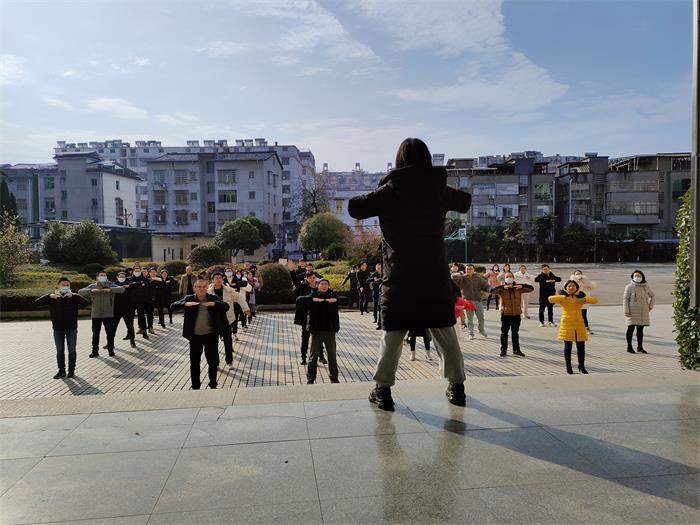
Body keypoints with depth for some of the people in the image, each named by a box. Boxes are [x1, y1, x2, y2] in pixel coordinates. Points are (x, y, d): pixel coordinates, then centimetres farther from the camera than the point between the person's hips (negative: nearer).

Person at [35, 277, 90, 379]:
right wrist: (50, 296, -25)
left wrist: (72, 296, -28)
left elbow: (86, 303, -18)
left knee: (72, 350, 5)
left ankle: (71, 370, 17)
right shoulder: (52, 297, 1)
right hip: (58, 329, 1)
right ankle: (61, 371, 20)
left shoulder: (73, 297, -3)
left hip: (71, 328, -1)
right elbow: (37, 303, -10)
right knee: (59, 351, 9)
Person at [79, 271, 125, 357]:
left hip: (108, 314, -1)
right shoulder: (92, 286, 7)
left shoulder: (110, 285, 2)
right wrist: (91, 290, -20)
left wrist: (110, 289, -26)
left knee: (110, 333, 3)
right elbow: (80, 292, -4)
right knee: (95, 334, 6)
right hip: (96, 314, 1)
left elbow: (122, 289, -13)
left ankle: (111, 350, 17)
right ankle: (95, 351, 16)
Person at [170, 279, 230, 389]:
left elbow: (226, 306, -12)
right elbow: (172, 306, -11)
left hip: (211, 335, 0)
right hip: (195, 336, 0)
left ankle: (213, 384, 27)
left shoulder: (213, 298, -1)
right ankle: (195, 386, 24)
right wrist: (186, 304, -28)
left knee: (213, 361, 8)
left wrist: (214, 304, -28)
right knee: (194, 362, 8)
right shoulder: (189, 299, -2)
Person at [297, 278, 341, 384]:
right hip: (317, 331, -1)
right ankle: (310, 378, 18)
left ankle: (334, 378, 24)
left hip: (330, 331, 1)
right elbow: (298, 299, -12)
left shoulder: (332, 296, 1)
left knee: (332, 356, 11)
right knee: (313, 356, 7)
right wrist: (312, 299, -23)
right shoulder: (313, 295, -1)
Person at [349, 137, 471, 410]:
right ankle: (456, 387, 21)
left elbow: (354, 208, -4)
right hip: (435, 276, 2)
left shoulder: (389, 191, -5)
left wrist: (376, 195, 10)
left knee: (392, 335, 7)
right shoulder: (440, 189, 4)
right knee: (445, 333, 12)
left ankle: (383, 390, 12)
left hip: (399, 277, -2)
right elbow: (465, 202, 22)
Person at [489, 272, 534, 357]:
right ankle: (503, 350, 16)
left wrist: (522, 286, -16)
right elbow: (492, 291, -20)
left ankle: (516, 350, 24)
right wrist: (503, 287, -27)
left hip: (516, 314, 2)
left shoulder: (518, 288, 4)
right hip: (505, 314, -2)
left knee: (515, 333, 13)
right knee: (504, 333, 6)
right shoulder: (502, 289, -4)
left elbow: (531, 288, 0)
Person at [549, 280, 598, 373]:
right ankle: (568, 367, 13)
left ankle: (582, 366, 23)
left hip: (579, 324, 3)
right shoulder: (562, 298, 1)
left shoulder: (580, 297, 9)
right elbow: (551, 299, -16)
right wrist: (564, 297, -22)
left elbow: (595, 300, 1)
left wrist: (584, 299, -16)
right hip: (567, 324, -3)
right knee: (568, 346, 2)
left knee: (581, 346, 6)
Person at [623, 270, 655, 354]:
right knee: (631, 328, -1)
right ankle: (629, 347, 7)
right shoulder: (629, 287, -6)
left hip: (643, 312, 4)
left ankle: (640, 347, 18)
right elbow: (625, 299, -6)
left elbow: (652, 296, 22)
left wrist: (650, 306, 12)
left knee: (640, 329, 9)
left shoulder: (646, 286, 6)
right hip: (632, 312, -4)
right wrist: (626, 311, -12)